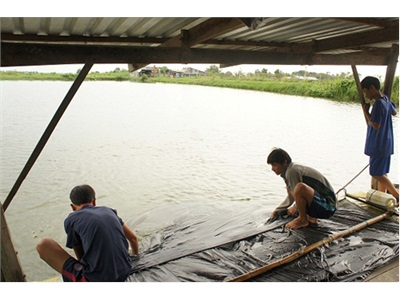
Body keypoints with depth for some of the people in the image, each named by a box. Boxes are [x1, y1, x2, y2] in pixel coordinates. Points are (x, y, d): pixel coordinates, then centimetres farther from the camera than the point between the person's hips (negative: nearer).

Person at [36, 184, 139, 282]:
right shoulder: (108, 211, 12)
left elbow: (80, 256, 11)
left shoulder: (71, 219, 0)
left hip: (96, 280, -5)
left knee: (43, 245, 6)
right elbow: (133, 238, 19)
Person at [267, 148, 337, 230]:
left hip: (328, 207, -11)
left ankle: (303, 220, -9)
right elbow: (291, 197, 24)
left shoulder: (292, 171, -18)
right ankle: (311, 217, 16)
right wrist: (277, 210, 21)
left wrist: (295, 208, 1)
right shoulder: (289, 170, 12)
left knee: (300, 188, -36)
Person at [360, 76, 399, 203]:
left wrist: (366, 112, -12)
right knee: (382, 173, 15)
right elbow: (394, 112, 25)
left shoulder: (378, 104, -22)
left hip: (379, 145, -9)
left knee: (376, 174, -2)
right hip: (386, 144, 9)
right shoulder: (386, 99, 6)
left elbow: (375, 126, -23)